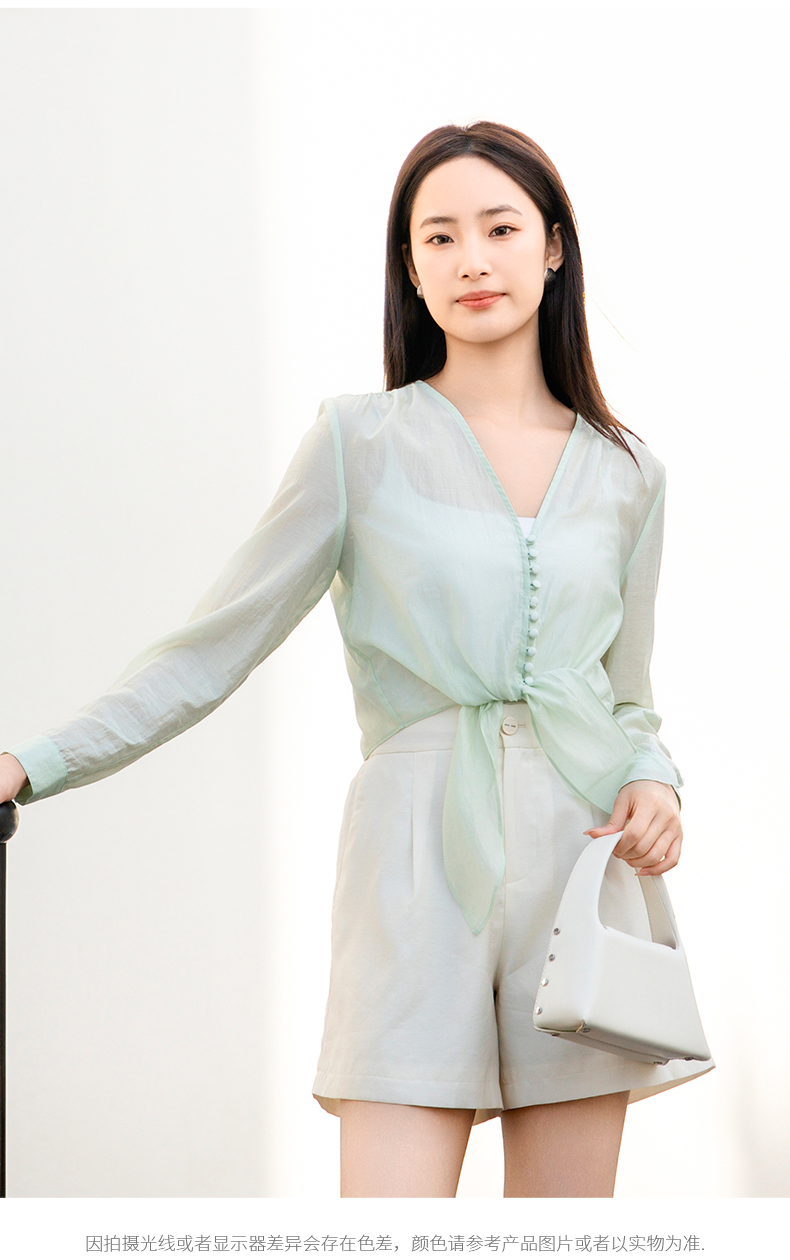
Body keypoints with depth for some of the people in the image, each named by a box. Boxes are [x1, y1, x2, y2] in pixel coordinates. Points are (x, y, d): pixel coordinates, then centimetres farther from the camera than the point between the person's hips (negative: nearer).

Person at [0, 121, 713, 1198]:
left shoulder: (624, 474, 13)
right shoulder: (361, 442, 3)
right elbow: (210, 652, 1)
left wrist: (655, 784, -1)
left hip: (584, 861, 3)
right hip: (419, 863, -3)